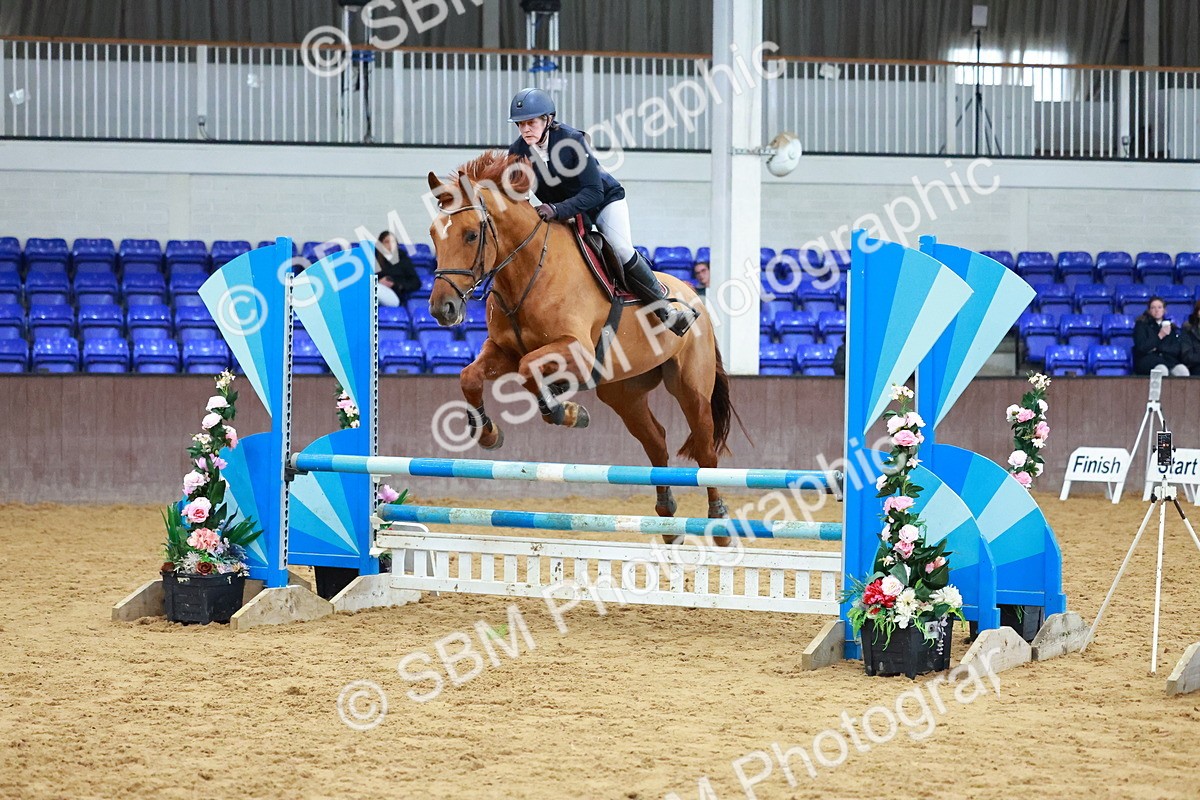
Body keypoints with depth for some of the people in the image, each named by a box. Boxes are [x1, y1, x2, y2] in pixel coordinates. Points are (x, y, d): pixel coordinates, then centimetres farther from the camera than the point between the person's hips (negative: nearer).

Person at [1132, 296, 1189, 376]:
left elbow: (1177, 349, 9)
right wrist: (1160, 336, -7)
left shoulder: (1171, 327, 21)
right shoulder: (1141, 325, 11)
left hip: (1169, 359, 3)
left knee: (1182, 370, -33)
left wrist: (1158, 348, -5)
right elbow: (1141, 348, -2)